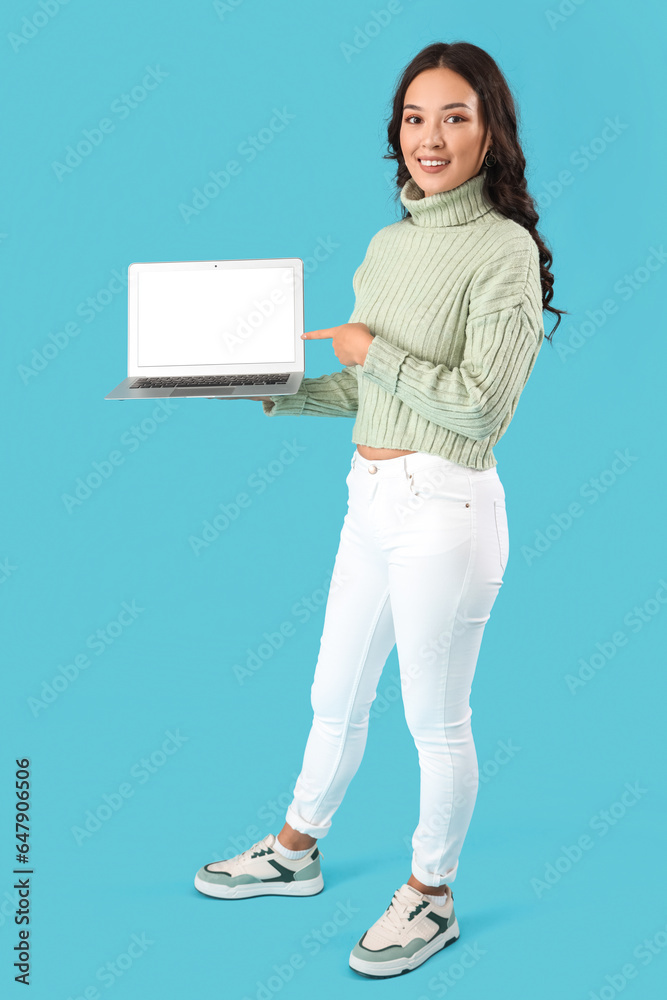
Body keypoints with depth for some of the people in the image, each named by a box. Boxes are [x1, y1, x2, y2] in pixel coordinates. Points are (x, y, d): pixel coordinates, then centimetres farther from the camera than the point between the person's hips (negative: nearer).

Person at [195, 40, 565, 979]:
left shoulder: (504, 248, -12)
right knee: (335, 697, 22)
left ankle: (431, 897, 30)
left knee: (436, 722, 9)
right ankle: (295, 849, 43)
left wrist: (373, 349, -12)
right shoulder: (390, 243, 10)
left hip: (444, 508, -7)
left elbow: (480, 404, -18)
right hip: (370, 497, 7)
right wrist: (277, 394, 5)